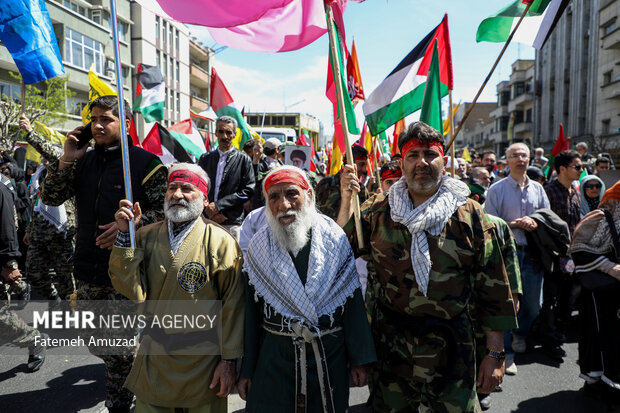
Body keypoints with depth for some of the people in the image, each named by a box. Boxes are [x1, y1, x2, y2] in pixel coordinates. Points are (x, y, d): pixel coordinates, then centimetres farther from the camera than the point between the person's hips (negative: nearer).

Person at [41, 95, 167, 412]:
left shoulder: (146, 162, -6)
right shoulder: (84, 161, 12)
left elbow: (166, 209, -8)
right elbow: (50, 198, 9)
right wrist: (67, 160, -3)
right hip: (88, 270, 6)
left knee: (119, 347, 1)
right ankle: (124, 374, 44)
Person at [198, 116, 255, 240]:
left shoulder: (243, 160, 3)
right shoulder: (205, 158, 14)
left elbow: (248, 190, -4)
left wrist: (219, 205, -11)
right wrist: (208, 210, -6)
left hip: (231, 223, -3)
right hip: (205, 220, 3)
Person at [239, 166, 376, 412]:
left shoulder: (334, 239, -5)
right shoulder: (259, 248, -2)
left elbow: (353, 302, -4)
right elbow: (251, 311, 0)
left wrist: (359, 359, -3)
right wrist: (246, 370, 2)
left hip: (331, 355, 0)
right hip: (274, 357, 0)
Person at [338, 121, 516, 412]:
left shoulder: (471, 216, -3)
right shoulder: (378, 212, 1)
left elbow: (493, 286, -1)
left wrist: (495, 354, -2)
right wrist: (347, 201, -6)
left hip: (453, 350, -1)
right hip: (390, 347, 2)